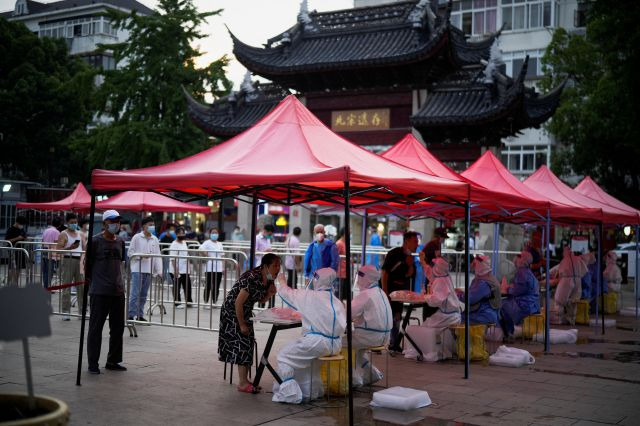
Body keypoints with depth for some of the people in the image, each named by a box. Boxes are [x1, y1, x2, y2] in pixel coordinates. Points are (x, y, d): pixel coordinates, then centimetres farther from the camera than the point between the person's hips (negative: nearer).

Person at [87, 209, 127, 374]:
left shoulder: (120, 242, 13)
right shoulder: (95, 241, -5)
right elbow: (88, 264, -2)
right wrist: (93, 283, 0)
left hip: (118, 291, 6)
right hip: (99, 292, -6)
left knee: (118, 328, 11)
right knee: (96, 328, -1)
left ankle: (113, 361, 23)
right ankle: (93, 363, 6)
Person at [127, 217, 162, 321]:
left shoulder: (155, 240, 10)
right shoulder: (137, 237, -2)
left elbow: (157, 256, 9)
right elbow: (130, 253, -2)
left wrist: (159, 271, 1)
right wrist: (141, 256, -17)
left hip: (149, 270, 5)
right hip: (137, 269, -5)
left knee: (143, 295, 10)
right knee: (135, 293, -9)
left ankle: (140, 315, 18)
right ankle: (131, 315, -6)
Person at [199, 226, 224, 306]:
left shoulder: (220, 244, 14)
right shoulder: (207, 243, -5)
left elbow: (222, 256, 14)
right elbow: (201, 249, -24)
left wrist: (223, 267, 8)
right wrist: (206, 256, -16)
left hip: (219, 268, 5)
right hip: (210, 268, -5)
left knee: (216, 286, 9)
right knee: (208, 286, 0)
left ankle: (215, 302, 18)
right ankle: (206, 302, 7)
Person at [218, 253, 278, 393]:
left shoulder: (268, 280, -4)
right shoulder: (251, 278, -31)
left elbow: (261, 300, 9)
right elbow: (238, 303, -27)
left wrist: (270, 293, -13)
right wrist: (242, 325, -20)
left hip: (245, 312, 9)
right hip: (232, 311, -9)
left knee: (248, 343, 9)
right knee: (242, 344, -10)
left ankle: (244, 380, 18)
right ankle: (242, 383, -6)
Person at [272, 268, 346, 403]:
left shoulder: (309, 296, -2)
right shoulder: (337, 302, 14)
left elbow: (285, 292, 9)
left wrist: (281, 282, 33)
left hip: (317, 342, -7)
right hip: (336, 345, 7)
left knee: (283, 356, 8)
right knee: (306, 358, 33)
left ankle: (290, 394, 5)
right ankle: (309, 391, 37)